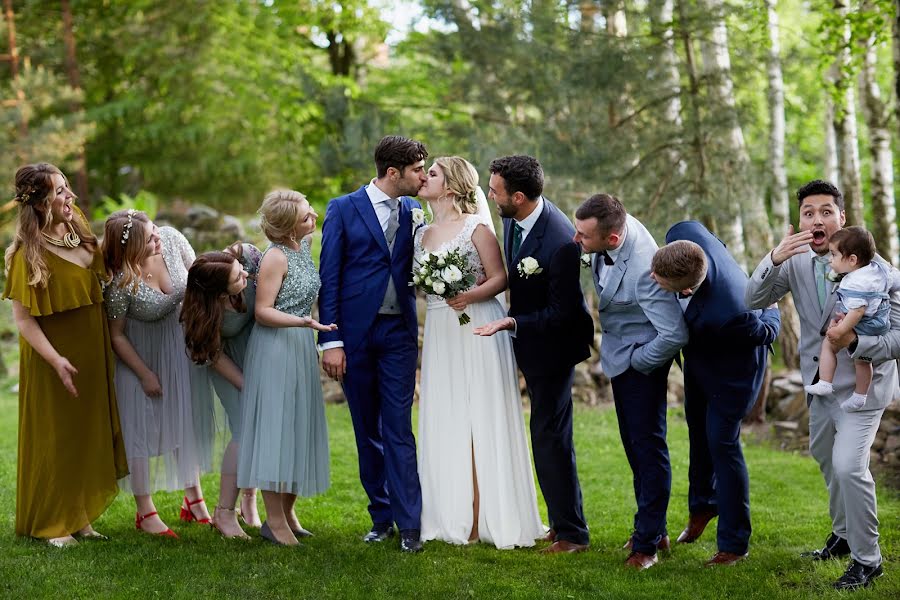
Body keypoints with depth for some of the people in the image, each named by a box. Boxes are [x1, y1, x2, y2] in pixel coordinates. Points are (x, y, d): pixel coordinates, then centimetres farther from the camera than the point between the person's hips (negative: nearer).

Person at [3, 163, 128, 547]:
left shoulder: (79, 235, 3)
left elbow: (98, 282, 19)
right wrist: (56, 361, -27)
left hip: (91, 356, 7)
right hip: (54, 360, -7)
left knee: (87, 438, 13)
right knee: (54, 440, 3)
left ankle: (78, 517, 24)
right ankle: (49, 524, 16)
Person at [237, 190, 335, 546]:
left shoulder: (304, 245, 7)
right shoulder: (276, 257, -17)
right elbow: (262, 311, -18)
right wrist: (304, 322, -29)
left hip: (302, 348, 9)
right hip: (276, 348, -9)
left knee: (298, 426, 11)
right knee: (275, 426, -5)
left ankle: (287, 510, 21)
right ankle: (275, 521, 0)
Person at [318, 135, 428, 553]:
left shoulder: (414, 212, 8)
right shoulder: (343, 210, -1)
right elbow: (329, 278, -3)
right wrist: (330, 341, -9)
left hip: (399, 333, 1)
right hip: (355, 333, -1)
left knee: (399, 430, -5)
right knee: (367, 432, 8)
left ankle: (409, 523, -3)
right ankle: (381, 517, 18)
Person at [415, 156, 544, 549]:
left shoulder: (476, 228, -4)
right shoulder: (422, 233, 14)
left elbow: (500, 278, -7)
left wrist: (471, 295, -21)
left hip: (477, 331, -6)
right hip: (439, 335, 6)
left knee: (481, 422, -4)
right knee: (444, 424, 6)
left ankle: (483, 519, 0)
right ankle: (451, 515, 12)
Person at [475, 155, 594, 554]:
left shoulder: (560, 242, -31)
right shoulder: (513, 219, -5)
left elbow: (562, 313, -24)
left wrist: (511, 323, -31)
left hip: (552, 344, -9)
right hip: (531, 339, 9)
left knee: (550, 436, -5)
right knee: (548, 435, 16)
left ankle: (571, 533, 5)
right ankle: (561, 521, 27)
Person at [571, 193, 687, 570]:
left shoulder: (644, 270, -37)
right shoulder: (614, 225, -14)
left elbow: (676, 334, -35)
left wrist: (638, 362, -19)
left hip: (642, 358, -9)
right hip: (620, 353, 9)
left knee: (647, 444, -2)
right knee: (633, 443, 17)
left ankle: (647, 541, 7)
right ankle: (654, 529, 30)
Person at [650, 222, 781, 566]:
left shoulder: (727, 313, -47)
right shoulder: (686, 235, -34)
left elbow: (766, 331, -25)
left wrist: (768, 311, -3)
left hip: (731, 370, -8)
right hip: (699, 358, 8)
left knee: (721, 444, -1)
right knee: (698, 431, 22)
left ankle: (734, 544, 14)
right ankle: (702, 505, 46)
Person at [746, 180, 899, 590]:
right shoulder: (796, 262, -6)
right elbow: (754, 301, -15)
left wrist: (855, 343, -38)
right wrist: (774, 259, -33)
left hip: (863, 381, -7)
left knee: (848, 465, -20)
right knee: (824, 457, 23)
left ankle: (867, 560, -2)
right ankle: (844, 534, 47)